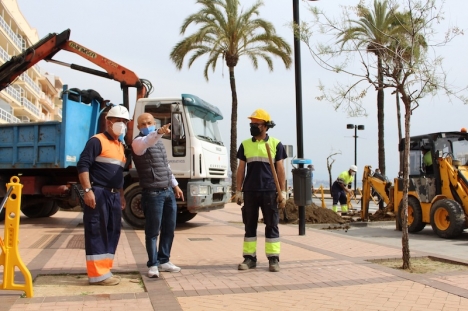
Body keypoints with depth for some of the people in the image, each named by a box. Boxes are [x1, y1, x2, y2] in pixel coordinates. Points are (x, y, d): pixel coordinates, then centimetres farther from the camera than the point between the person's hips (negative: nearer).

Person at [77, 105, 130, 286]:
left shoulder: (120, 146, 21)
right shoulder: (97, 141, -6)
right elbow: (83, 165, -14)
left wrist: (121, 195, 23)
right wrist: (87, 190, -22)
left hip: (114, 196, 9)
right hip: (98, 194, -9)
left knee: (112, 232, 10)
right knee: (96, 232, -6)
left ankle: (104, 271, 17)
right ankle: (97, 274, -3)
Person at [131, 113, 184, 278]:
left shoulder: (159, 142, 18)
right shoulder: (139, 142, -8)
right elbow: (148, 141, -34)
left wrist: (175, 185, 24)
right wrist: (159, 132, -54)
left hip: (168, 191, 8)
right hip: (153, 193, -8)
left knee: (169, 229, 12)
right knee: (153, 231, -1)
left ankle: (164, 261, 24)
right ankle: (153, 264, 10)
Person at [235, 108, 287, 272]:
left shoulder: (276, 144, 2)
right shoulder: (245, 144, 8)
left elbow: (280, 170, 2)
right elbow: (241, 169, 10)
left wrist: (283, 192, -3)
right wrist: (238, 191, 5)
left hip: (269, 191, -2)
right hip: (250, 191, 2)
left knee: (271, 225, 2)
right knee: (250, 225, 7)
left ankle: (273, 258, 9)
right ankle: (249, 257, 14)